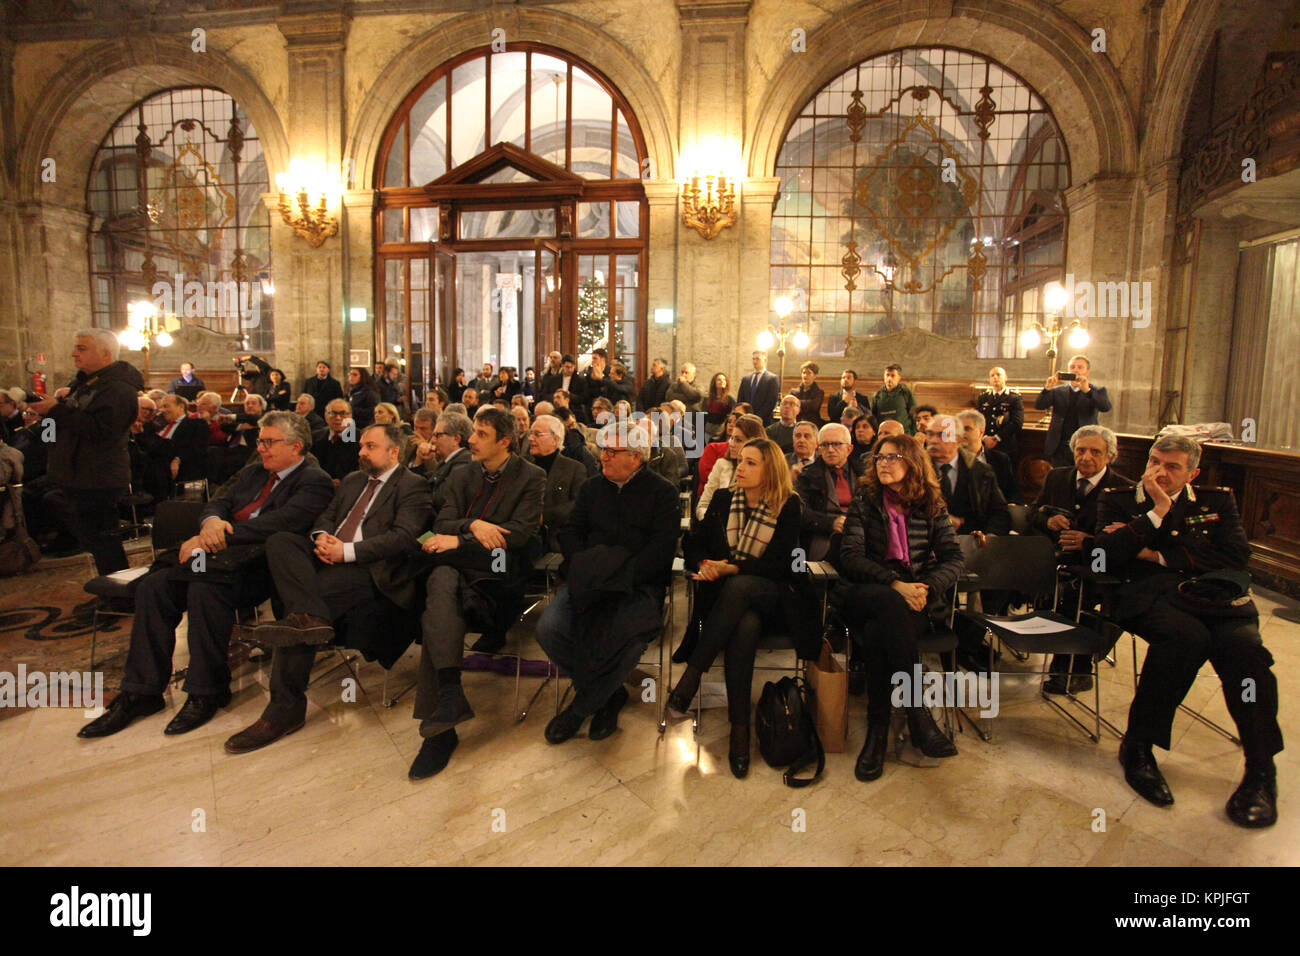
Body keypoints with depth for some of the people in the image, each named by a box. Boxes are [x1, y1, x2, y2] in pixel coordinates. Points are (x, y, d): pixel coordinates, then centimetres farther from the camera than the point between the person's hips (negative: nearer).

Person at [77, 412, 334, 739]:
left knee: (204, 589, -32)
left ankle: (207, 693, -14)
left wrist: (212, 539, -18)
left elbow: (278, 523, -17)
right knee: (153, 585, -13)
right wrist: (211, 522, -10)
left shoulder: (315, 482, -4)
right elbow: (218, 501, 16)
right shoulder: (253, 472, 24)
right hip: (220, 556, 8)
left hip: (257, 566, -8)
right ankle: (142, 692, -4)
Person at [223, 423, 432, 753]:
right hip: (327, 556, 8)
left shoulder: (412, 486, 1)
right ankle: (310, 615, -40)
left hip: (366, 569, -8)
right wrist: (321, 536, -2)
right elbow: (325, 516, 24)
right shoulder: (352, 481, 28)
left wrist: (347, 551, -19)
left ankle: (286, 707, -22)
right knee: (279, 540, -21)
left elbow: (404, 537, -13)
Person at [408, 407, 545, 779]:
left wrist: (458, 542, -12)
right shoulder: (462, 475, 19)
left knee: (436, 614, -30)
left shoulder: (531, 477, 4)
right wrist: (472, 525, -12)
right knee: (442, 581, -33)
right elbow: (441, 524, 10)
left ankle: (440, 729, -27)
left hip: (500, 572, -4)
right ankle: (450, 691, -38)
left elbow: (520, 535, -8)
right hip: (460, 566, 4)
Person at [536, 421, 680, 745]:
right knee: (548, 628, -23)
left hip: (639, 583, -4)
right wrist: (583, 567, -8)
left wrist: (620, 575, -17)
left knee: (626, 636, -34)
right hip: (587, 580, 4)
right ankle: (610, 694, 1)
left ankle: (581, 707, -6)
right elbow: (569, 532, 14)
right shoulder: (592, 488, 20)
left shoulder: (662, 491, 6)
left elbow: (662, 548, -6)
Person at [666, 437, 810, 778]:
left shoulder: (788, 506, 1)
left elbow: (779, 564, -7)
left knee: (737, 587, -38)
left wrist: (730, 568, -16)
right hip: (726, 594, 2)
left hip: (769, 594, -2)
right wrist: (704, 565, -12)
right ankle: (740, 730, -33)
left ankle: (691, 676, -35)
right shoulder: (723, 499, 12)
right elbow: (695, 545, 12)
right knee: (746, 627, -35)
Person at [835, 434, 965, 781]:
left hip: (918, 597, 1)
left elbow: (954, 559, 2)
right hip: (870, 593, 0)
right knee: (891, 606, -37)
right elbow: (850, 557, -5)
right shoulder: (865, 502, 8)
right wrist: (895, 585, -21)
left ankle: (878, 730, -27)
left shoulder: (931, 506, 12)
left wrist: (925, 587, -19)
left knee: (880, 632, -34)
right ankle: (919, 714, -33)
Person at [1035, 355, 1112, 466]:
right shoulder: (1058, 391, 11)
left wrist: (1087, 390, -28)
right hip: (1060, 448, 2)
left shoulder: (1097, 391, 6)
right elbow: (1038, 405, -1)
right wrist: (1048, 388, -20)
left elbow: (1106, 407, -13)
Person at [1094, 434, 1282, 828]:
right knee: (1186, 635, -37)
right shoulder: (1117, 500, 17)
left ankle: (1261, 771, -14)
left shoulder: (1217, 501, 21)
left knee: (1243, 646, -32)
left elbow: (1236, 555, 5)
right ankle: (1138, 747, -19)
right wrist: (1156, 512, -2)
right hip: (1150, 593, -2)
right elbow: (1104, 555, 0)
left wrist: (1160, 555, -1)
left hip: (1215, 592, 2)